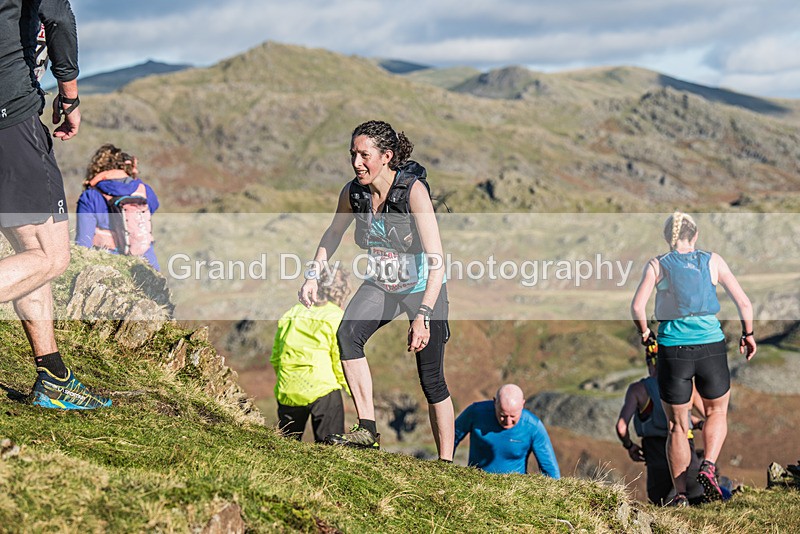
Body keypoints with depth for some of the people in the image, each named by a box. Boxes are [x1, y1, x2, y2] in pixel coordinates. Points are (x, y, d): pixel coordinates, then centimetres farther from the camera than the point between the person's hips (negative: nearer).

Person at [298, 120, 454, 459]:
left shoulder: (413, 190, -27)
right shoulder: (353, 192, -11)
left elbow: (437, 261, -31)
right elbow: (333, 234, 11)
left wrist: (422, 317, -39)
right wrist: (313, 275, -2)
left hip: (423, 286, -4)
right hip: (381, 284, 4)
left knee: (431, 380, -3)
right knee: (348, 333, -23)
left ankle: (446, 464, 10)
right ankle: (367, 430, -19)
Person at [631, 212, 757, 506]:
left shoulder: (657, 265, 3)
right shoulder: (712, 261, 5)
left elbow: (637, 306, -10)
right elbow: (743, 302, 3)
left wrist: (644, 333, 7)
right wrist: (748, 334, 18)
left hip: (673, 349, 0)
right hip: (710, 346, 0)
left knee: (678, 426, 13)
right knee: (717, 412, 22)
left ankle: (680, 493, 8)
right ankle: (709, 466, -2)